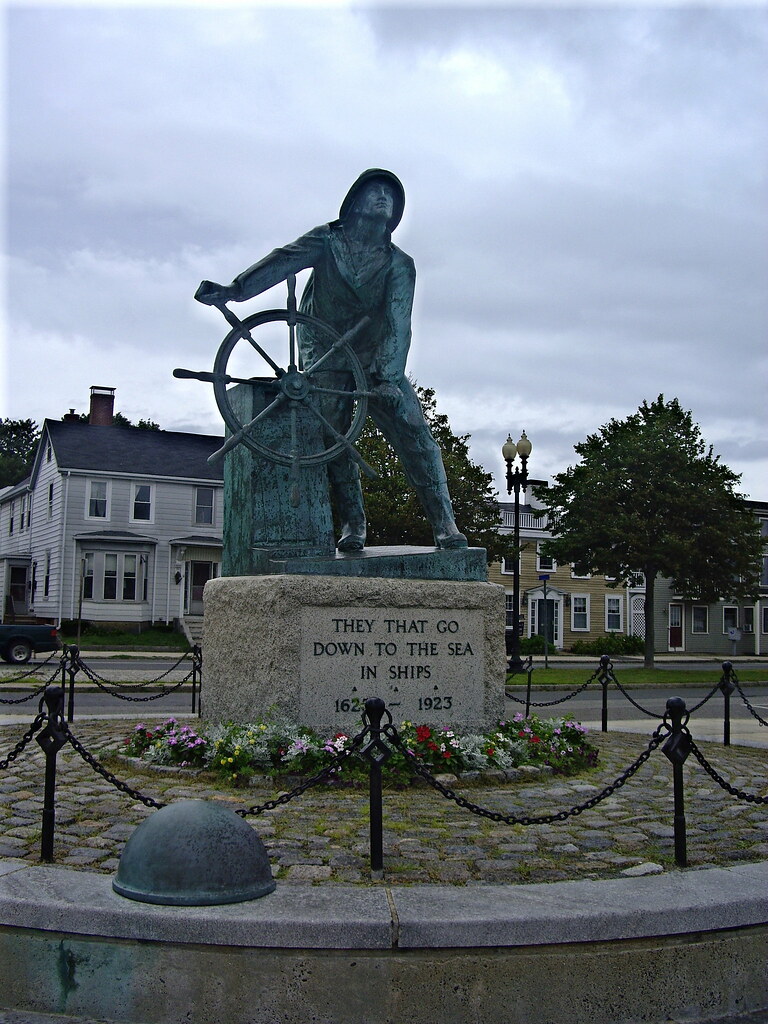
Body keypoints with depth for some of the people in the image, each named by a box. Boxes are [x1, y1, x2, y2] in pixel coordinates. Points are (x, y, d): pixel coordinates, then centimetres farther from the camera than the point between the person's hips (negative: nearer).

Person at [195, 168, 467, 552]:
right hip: (325, 356, 0)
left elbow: (398, 325, -15)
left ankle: (444, 522, -10)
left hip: (379, 361, 0)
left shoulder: (400, 264, -4)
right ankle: (352, 523, -3)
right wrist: (235, 289, -39)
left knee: (413, 433, -12)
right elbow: (283, 261, -21)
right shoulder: (327, 241, -4)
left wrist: (386, 377, -32)